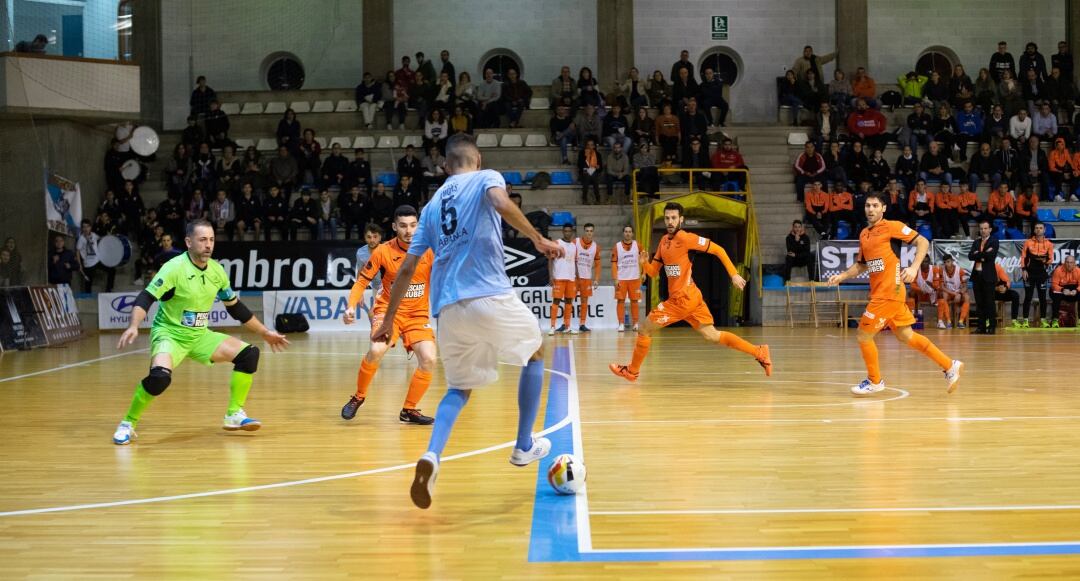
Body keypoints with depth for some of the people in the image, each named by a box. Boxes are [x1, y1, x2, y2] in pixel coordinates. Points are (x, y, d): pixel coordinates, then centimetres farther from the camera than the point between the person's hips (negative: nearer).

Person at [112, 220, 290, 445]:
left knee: (248, 354, -4)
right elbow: (145, 298, -22)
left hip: (200, 336, 6)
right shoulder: (175, 268, -18)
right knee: (160, 376, -34)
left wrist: (265, 333, 17)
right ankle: (127, 424, -14)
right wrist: (133, 327, -40)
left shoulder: (217, 270, 0)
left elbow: (236, 307, 13)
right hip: (169, 333, -6)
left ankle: (234, 415, 8)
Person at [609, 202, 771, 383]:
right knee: (712, 336, 10)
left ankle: (632, 371, 19)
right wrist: (644, 263, -6)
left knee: (644, 330, 2)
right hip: (687, 298, 8)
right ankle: (759, 352, 8)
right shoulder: (664, 241, 12)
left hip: (683, 299, -8)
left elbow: (718, 250, -11)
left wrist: (734, 274, -15)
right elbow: (653, 272, 16)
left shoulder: (685, 238, -13)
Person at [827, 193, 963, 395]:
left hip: (889, 293, -8)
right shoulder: (864, 234, 15)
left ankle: (874, 381, 14)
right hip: (879, 293, 8)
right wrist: (841, 276, 10)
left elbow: (923, 242, -10)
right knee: (906, 335, 11)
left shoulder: (892, 227, -7)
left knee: (864, 335, -4)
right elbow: (861, 265, 24)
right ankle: (949, 366, 17)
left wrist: (914, 268, -21)